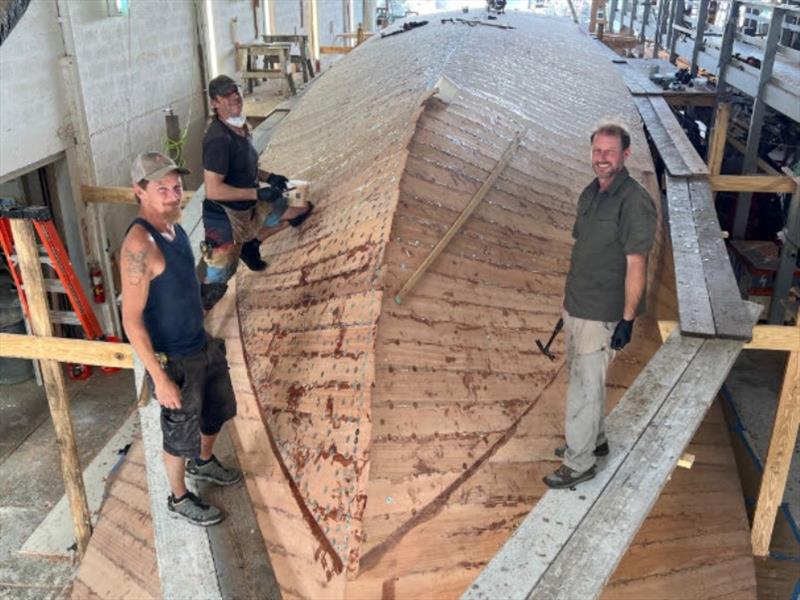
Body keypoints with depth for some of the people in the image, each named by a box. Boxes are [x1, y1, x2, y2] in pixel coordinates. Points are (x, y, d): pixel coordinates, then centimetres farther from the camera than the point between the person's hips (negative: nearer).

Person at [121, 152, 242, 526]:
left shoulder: (172, 226, 0)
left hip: (203, 345, 8)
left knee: (218, 410, 27)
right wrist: (160, 379, -24)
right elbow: (132, 321, -27)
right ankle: (179, 499, 38)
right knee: (181, 434, 13)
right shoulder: (139, 244, -28)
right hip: (175, 361, -8)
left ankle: (203, 463, 55)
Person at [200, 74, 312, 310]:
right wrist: (257, 193, -25)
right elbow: (213, 190, -31)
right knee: (215, 285, -5)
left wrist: (268, 177, 2)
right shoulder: (219, 138, -27)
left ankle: (251, 244, 25)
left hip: (250, 208, 9)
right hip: (224, 218, -9)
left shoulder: (241, 128, 2)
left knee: (301, 208, 15)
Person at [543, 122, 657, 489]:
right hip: (576, 305, 9)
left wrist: (627, 319, -19)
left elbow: (636, 265, -19)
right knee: (584, 377, 21)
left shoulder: (634, 202, -19)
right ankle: (595, 439, 39)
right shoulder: (591, 193, 7)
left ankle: (579, 463, 13)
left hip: (603, 314, -8)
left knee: (584, 386, -1)